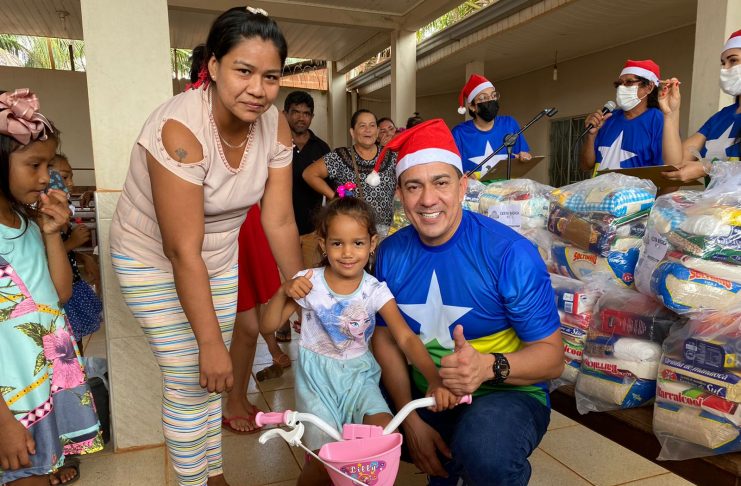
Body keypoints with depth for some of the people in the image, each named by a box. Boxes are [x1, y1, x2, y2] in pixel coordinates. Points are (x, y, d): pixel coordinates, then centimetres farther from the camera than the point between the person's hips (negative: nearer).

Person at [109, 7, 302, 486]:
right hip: (153, 259, -5)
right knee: (190, 381, -3)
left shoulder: (275, 125, -14)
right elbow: (182, 251, -31)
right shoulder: (180, 128, -31)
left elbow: (280, 219, -10)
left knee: (213, 375, 14)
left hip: (221, 256, 5)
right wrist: (212, 343, -26)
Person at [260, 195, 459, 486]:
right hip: (317, 375, -1)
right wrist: (284, 292, -26)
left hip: (359, 373, 2)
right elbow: (267, 327, -7)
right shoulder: (309, 283, -11)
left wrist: (435, 379, -33)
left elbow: (406, 338, -17)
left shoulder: (375, 290, -9)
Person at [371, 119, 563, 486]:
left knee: (485, 452, -35)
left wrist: (490, 365, -34)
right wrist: (411, 419, -9)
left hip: (506, 393, -5)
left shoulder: (510, 253, -19)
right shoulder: (391, 253, -5)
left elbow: (552, 354, -14)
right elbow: (385, 336, 2)